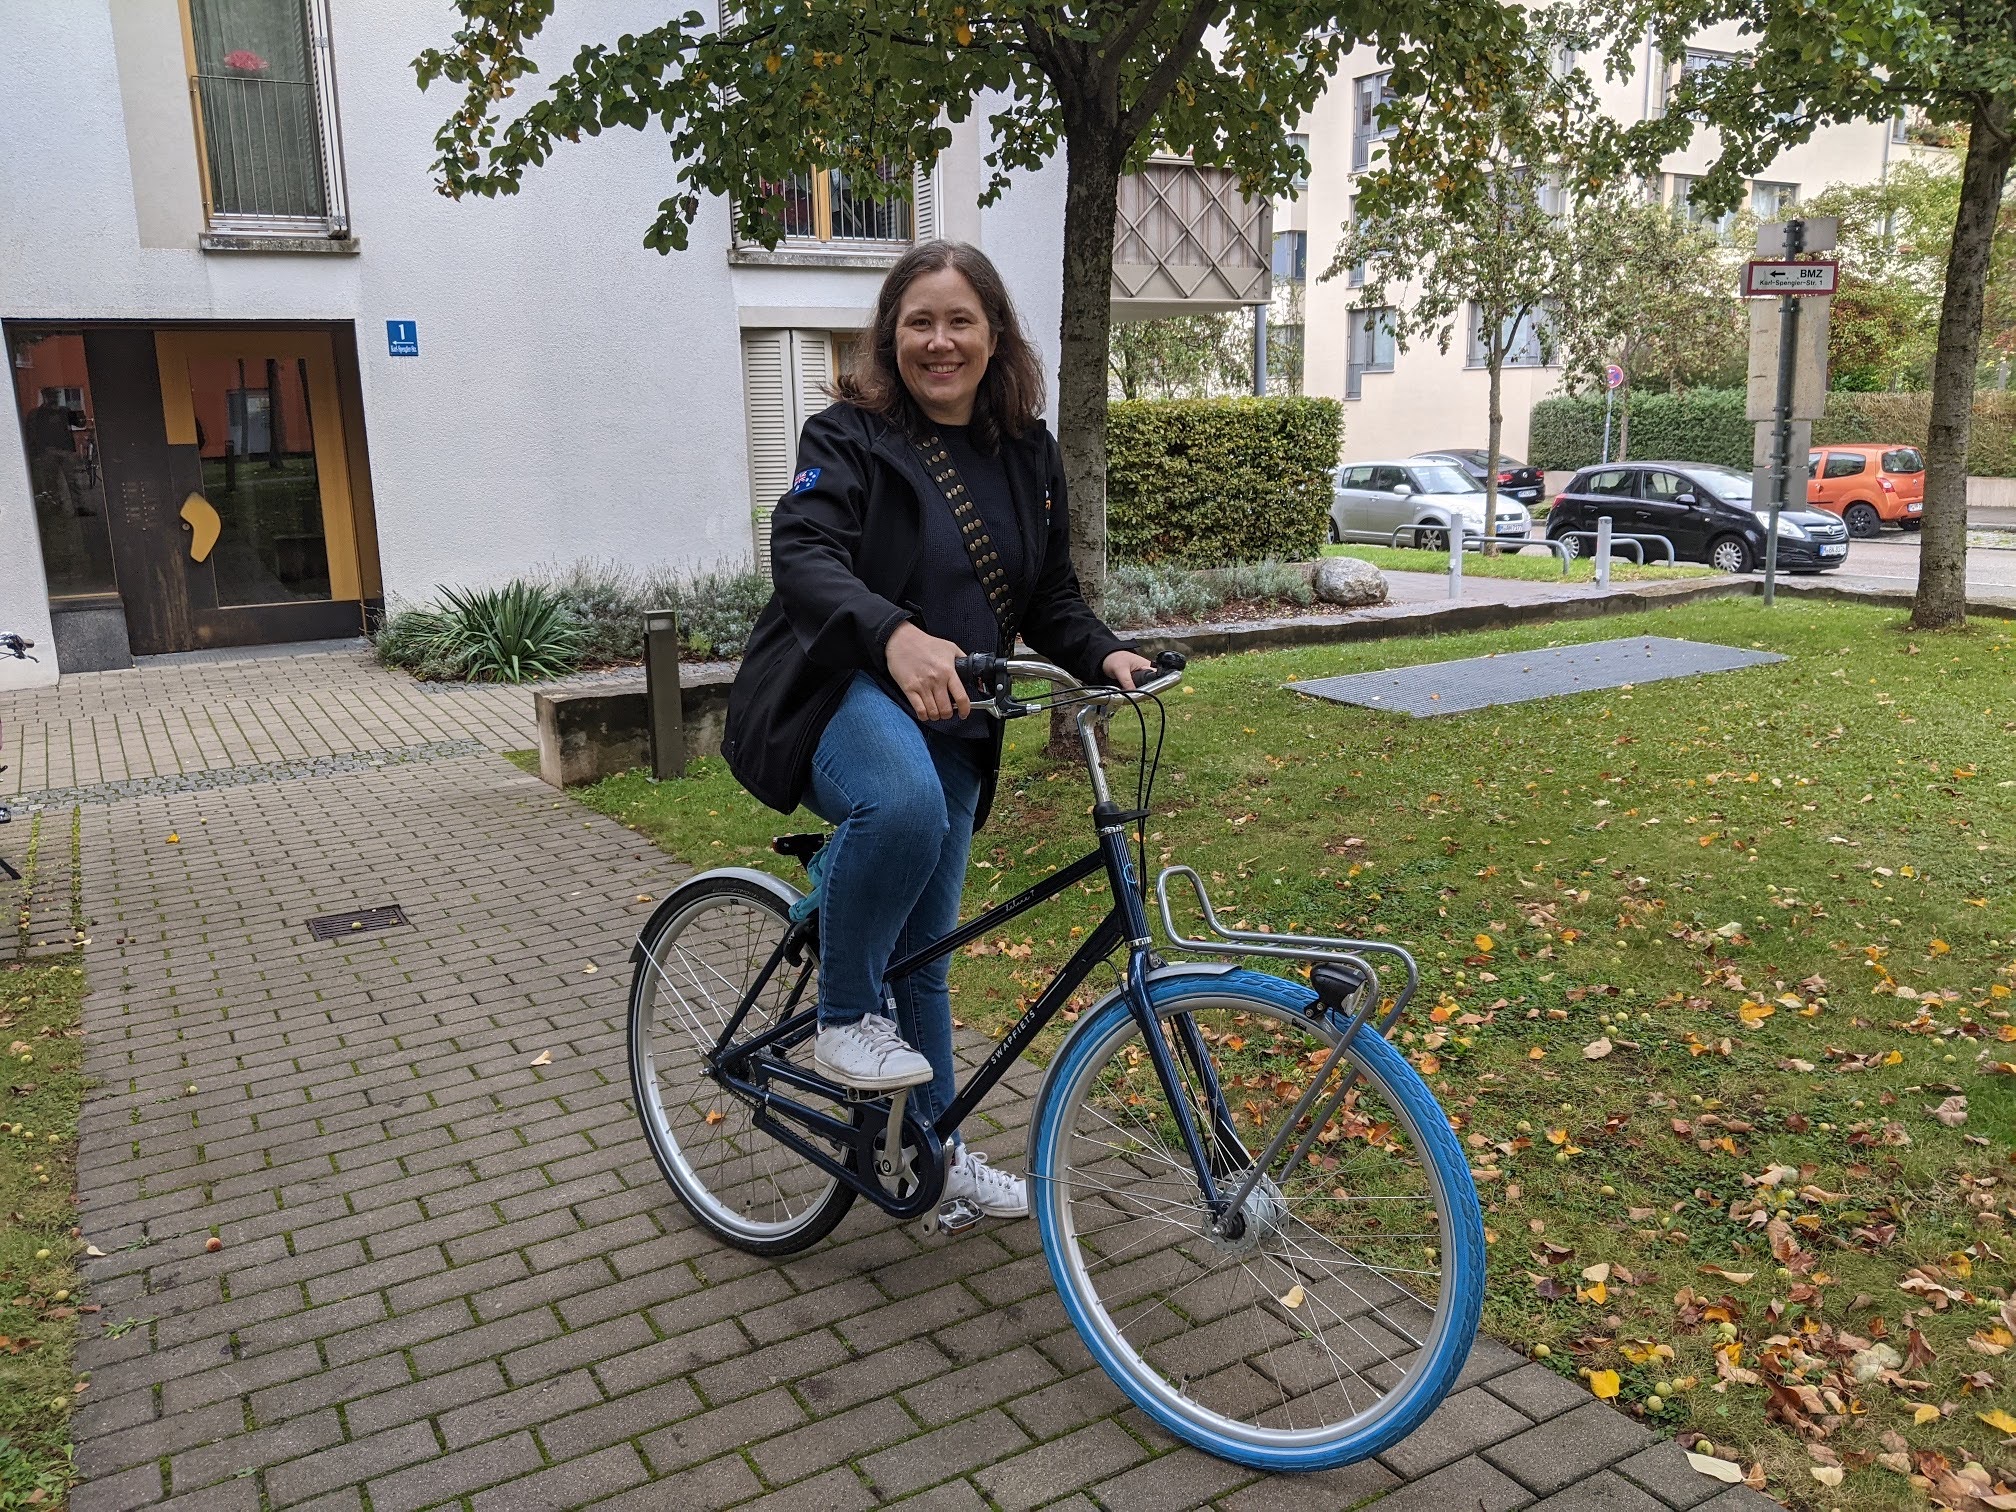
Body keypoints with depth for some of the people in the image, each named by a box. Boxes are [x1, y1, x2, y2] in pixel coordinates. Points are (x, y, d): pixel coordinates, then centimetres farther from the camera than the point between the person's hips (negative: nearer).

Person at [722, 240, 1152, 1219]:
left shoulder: (1028, 452, 7)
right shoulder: (851, 435, -10)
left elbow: (1049, 596, 13)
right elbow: (804, 554, -28)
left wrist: (1104, 655, -8)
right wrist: (896, 635, -47)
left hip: (949, 725, 6)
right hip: (839, 695, -5)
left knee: (925, 948, 14)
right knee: (901, 802, -40)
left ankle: (933, 1147, 32)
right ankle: (843, 1020, -16)